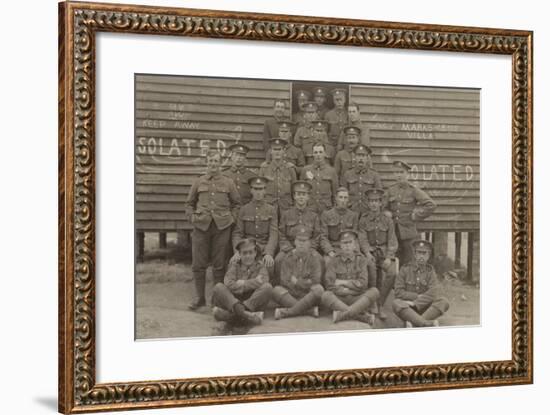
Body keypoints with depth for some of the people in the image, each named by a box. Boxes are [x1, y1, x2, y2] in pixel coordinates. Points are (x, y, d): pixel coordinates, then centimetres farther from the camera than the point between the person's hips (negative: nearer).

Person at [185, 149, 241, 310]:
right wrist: (194, 218, 6)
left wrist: (230, 219, 3)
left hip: (222, 226, -1)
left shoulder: (228, 182, 7)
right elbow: (190, 203, 18)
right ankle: (199, 297, 11)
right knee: (198, 263, 1)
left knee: (219, 264, 3)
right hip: (201, 226, 1)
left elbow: (236, 203, 14)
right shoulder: (198, 182, 9)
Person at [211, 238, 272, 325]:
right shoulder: (234, 265, 11)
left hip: (254, 303, 0)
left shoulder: (260, 266, 11)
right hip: (234, 300, 0)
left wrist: (242, 283, -5)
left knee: (267, 287, -25)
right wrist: (252, 283, -8)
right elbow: (229, 284, -9)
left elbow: (262, 281, -12)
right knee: (218, 287, -21)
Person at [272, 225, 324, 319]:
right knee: (276, 290, -27)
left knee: (319, 289, -33)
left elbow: (315, 281, -8)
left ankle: (287, 312, -32)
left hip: (309, 295, -1)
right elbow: (285, 281, -5)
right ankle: (310, 310, -33)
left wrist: (296, 281, -5)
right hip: (291, 296, 1)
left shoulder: (314, 256, -1)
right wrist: (304, 283, -10)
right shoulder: (288, 257, 4)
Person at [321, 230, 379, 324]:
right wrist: (351, 290, -11)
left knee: (374, 291, -26)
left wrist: (342, 282, -5)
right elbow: (330, 286, -7)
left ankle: (342, 315, -38)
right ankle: (363, 316, -38)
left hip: (358, 299, 1)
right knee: (325, 295, -32)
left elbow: (362, 284, -3)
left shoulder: (361, 259, 8)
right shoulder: (333, 261, 5)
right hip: (339, 300, -1)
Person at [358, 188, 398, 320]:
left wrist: (388, 258, -13)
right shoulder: (363, 220, 5)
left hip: (385, 253, 1)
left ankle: (380, 304, -15)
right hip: (370, 252, -1)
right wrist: (368, 254, -21)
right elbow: (363, 240, -2)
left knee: (392, 272, -27)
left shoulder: (387, 221, 7)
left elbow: (392, 242, 3)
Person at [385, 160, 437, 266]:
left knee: (407, 263, -2)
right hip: (393, 231, 4)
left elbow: (431, 205, -6)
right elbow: (386, 207, 21)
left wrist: (416, 216, -6)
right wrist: (387, 213, 0)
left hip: (408, 232, -4)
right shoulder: (391, 190, 8)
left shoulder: (413, 190, -4)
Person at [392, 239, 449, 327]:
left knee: (444, 301, -24)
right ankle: (428, 323, -43)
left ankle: (413, 322, -35)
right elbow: (398, 292, -5)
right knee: (396, 303, -33)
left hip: (425, 308, 2)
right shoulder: (405, 269, 2)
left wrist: (415, 303, -21)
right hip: (408, 309, -1)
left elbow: (435, 292, -11)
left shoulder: (430, 270, 5)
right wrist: (418, 296, -14)